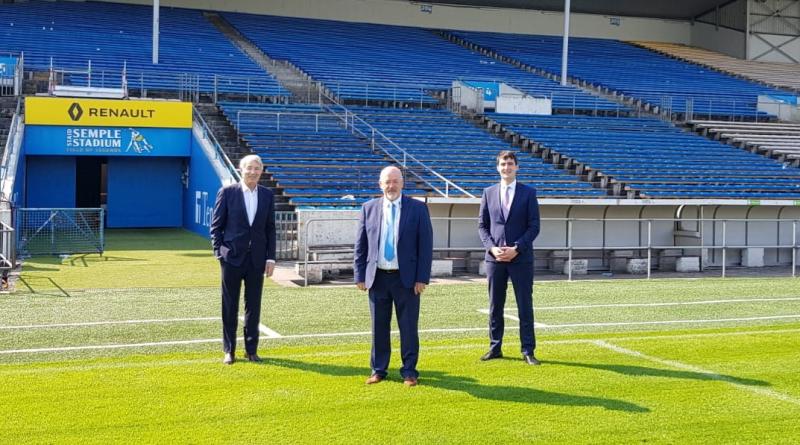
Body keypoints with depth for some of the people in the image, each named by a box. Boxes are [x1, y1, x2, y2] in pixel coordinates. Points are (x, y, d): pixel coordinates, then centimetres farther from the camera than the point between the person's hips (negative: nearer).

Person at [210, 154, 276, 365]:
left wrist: (270, 257, 3)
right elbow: (216, 225, 0)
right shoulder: (227, 192, -3)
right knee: (230, 306, 5)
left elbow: (270, 228, 8)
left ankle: (251, 349, 17)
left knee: (253, 306, 7)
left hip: (257, 259, 2)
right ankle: (229, 350, 15)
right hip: (232, 257, -2)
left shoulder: (267, 195, 6)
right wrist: (219, 252, -7)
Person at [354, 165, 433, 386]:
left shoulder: (418, 209, -1)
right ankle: (378, 370, 22)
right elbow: (361, 245, 8)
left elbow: (426, 245, -2)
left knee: (408, 327, 3)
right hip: (377, 277, 2)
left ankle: (409, 371, 15)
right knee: (378, 327, 9)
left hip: (406, 278, -2)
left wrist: (422, 278, -7)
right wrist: (360, 276, 2)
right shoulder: (369, 208, 5)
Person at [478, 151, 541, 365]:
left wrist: (516, 248, -12)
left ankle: (528, 351, 6)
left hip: (521, 257, -2)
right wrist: (492, 248, -7)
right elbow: (482, 225, 8)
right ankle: (495, 348, 16)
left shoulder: (528, 193, 2)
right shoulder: (489, 192, 8)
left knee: (525, 305, 1)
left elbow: (534, 226, -1)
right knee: (495, 305, 7)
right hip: (494, 257, 2)